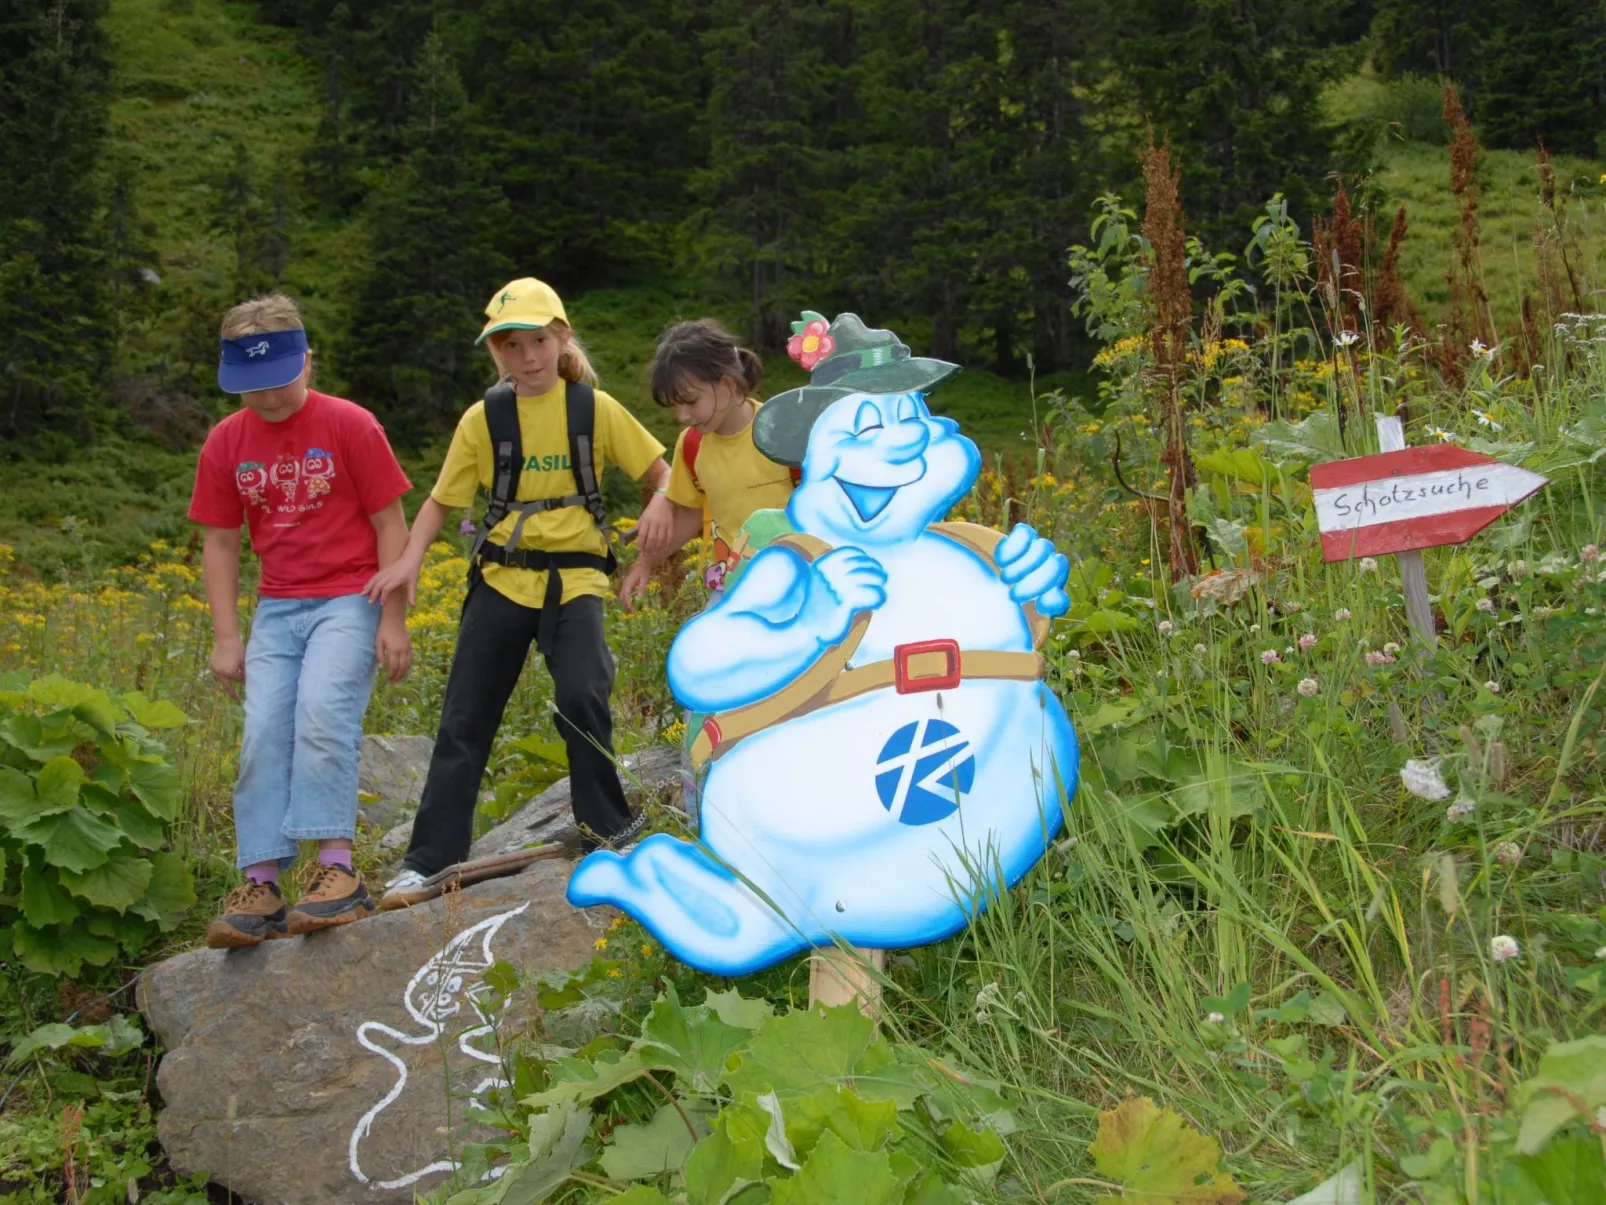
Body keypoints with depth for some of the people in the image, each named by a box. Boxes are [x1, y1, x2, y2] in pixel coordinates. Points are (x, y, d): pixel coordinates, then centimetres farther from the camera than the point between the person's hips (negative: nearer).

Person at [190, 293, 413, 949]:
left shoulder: (350, 425, -8)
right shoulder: (225, 442, 4)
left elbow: (390, 525, -4)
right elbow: (219, 542, 10)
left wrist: (393, 619, -7)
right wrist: (226, 638, 5)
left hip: (349, 598, -4)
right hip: (278, 607, 4)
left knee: (322, 714, -24)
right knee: (262, 737, -6)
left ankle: (337, 869, -23)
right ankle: (260, 884, -4)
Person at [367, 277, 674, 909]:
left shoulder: (594, 407, 0)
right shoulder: (483, 418, 2)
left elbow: (660, 468, 5)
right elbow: (441, 499, 5)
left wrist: (660, 506, -17)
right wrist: (410, 559, -11)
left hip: (574, 578, -2)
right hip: (501, 579, 2)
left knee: (582, 696, -23)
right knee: (464, 718, 2)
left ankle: (607, 828, 1)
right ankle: (429, 860, 11)